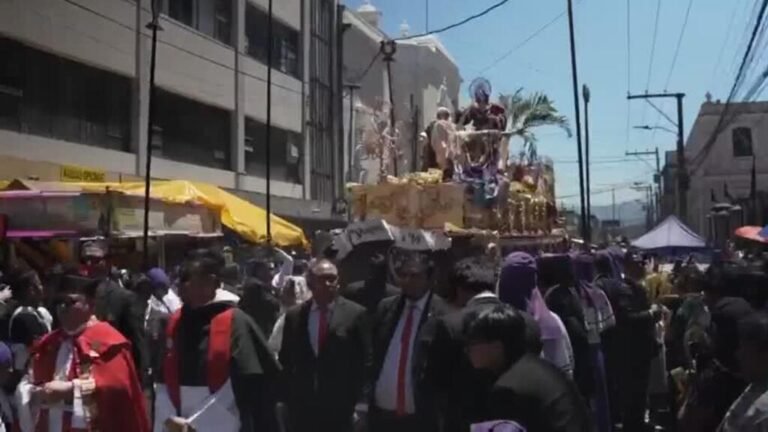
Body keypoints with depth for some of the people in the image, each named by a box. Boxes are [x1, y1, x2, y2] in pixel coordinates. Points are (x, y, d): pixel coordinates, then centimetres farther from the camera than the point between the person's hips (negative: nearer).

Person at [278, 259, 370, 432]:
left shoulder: (355, 313, -2)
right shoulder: (294, 315, 6)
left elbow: (365, 360, 0)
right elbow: (286, 360, 11)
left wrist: (354, 398, -4)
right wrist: (289, 397, 5)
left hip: (340, 406, -2)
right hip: (301, 406, 2)